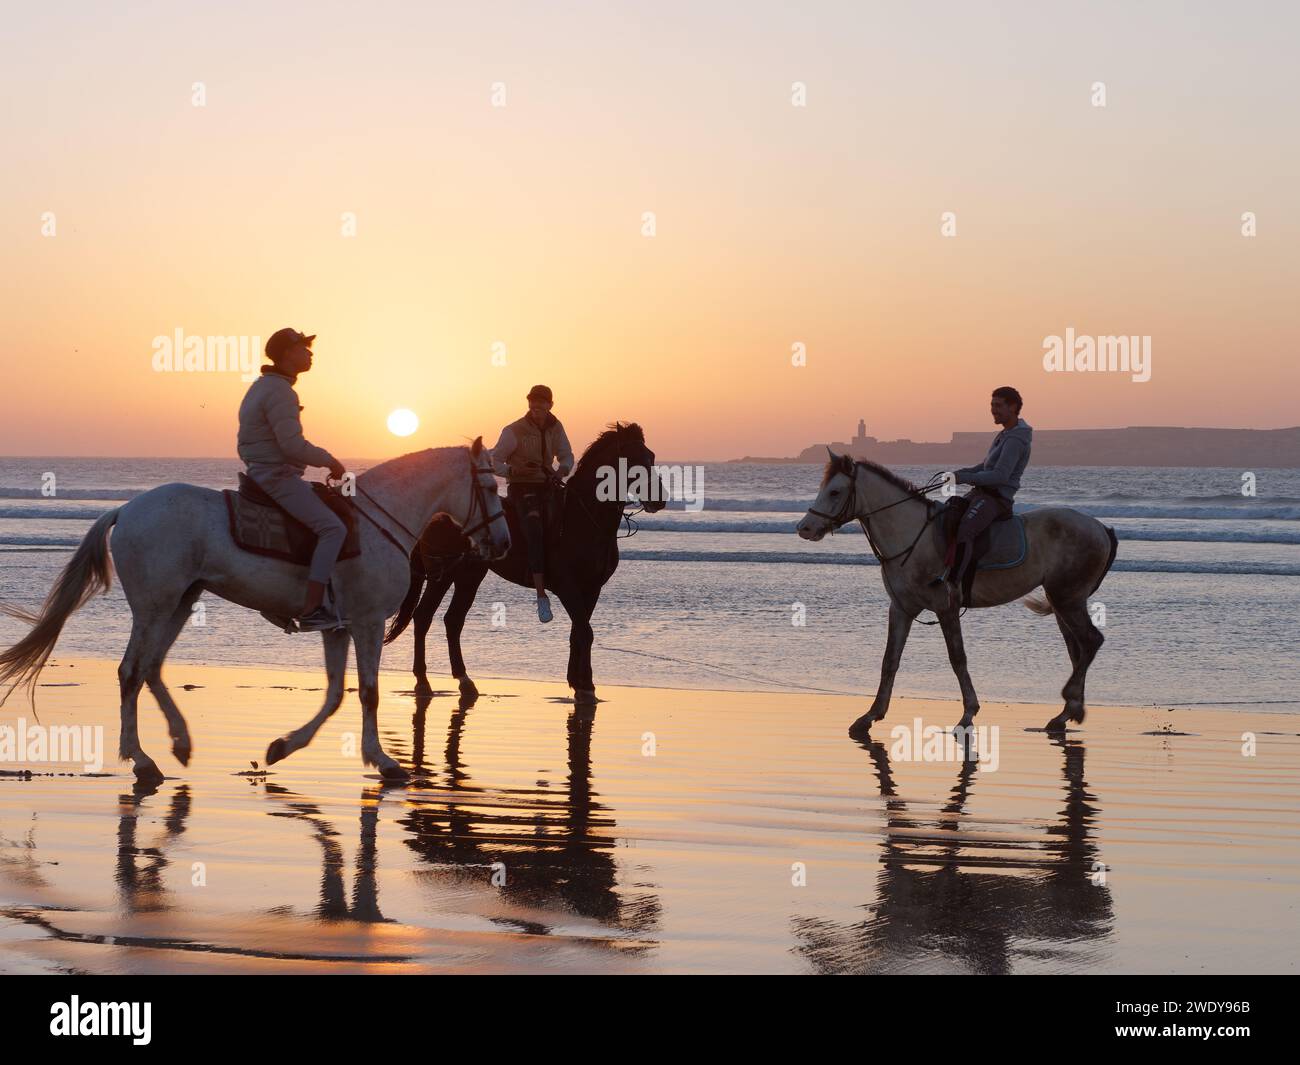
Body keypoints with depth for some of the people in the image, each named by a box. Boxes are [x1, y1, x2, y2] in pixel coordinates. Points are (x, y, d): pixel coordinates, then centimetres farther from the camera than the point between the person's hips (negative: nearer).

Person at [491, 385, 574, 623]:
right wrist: (513, 471, -25)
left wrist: (562, 470, -10)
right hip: (521, 488, -7)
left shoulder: (555, 427, 7)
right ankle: (541, 596, -37)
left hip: (547, 486, 7)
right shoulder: (514, 431, -7)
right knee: (535, 530, -29)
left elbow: (566, 456, 14)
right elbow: (495, 462, -5)